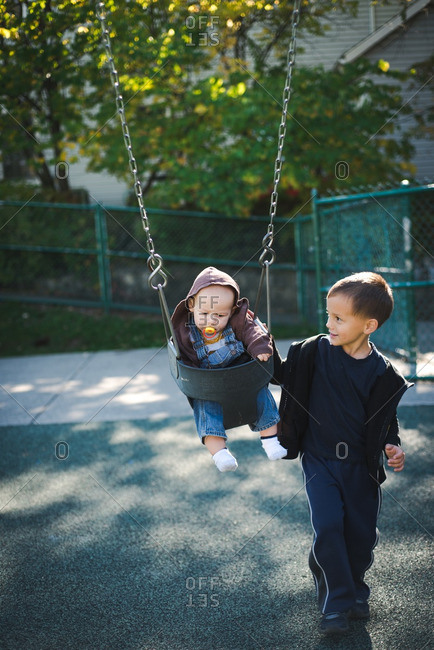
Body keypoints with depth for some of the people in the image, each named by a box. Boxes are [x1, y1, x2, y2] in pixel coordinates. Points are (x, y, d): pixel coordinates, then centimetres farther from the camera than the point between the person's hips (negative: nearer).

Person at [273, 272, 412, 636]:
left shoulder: (382, 373, -8)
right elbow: (283, 373, 6)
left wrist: (393, 446, -12)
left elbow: (387, 418, 5)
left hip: (361, 464, 1)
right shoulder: (316, 350, -7)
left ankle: (355, 590, 31)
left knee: (362, 531, 5)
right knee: (328, 526, -13)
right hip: (320, 459, 0)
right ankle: (336, 603, 1)